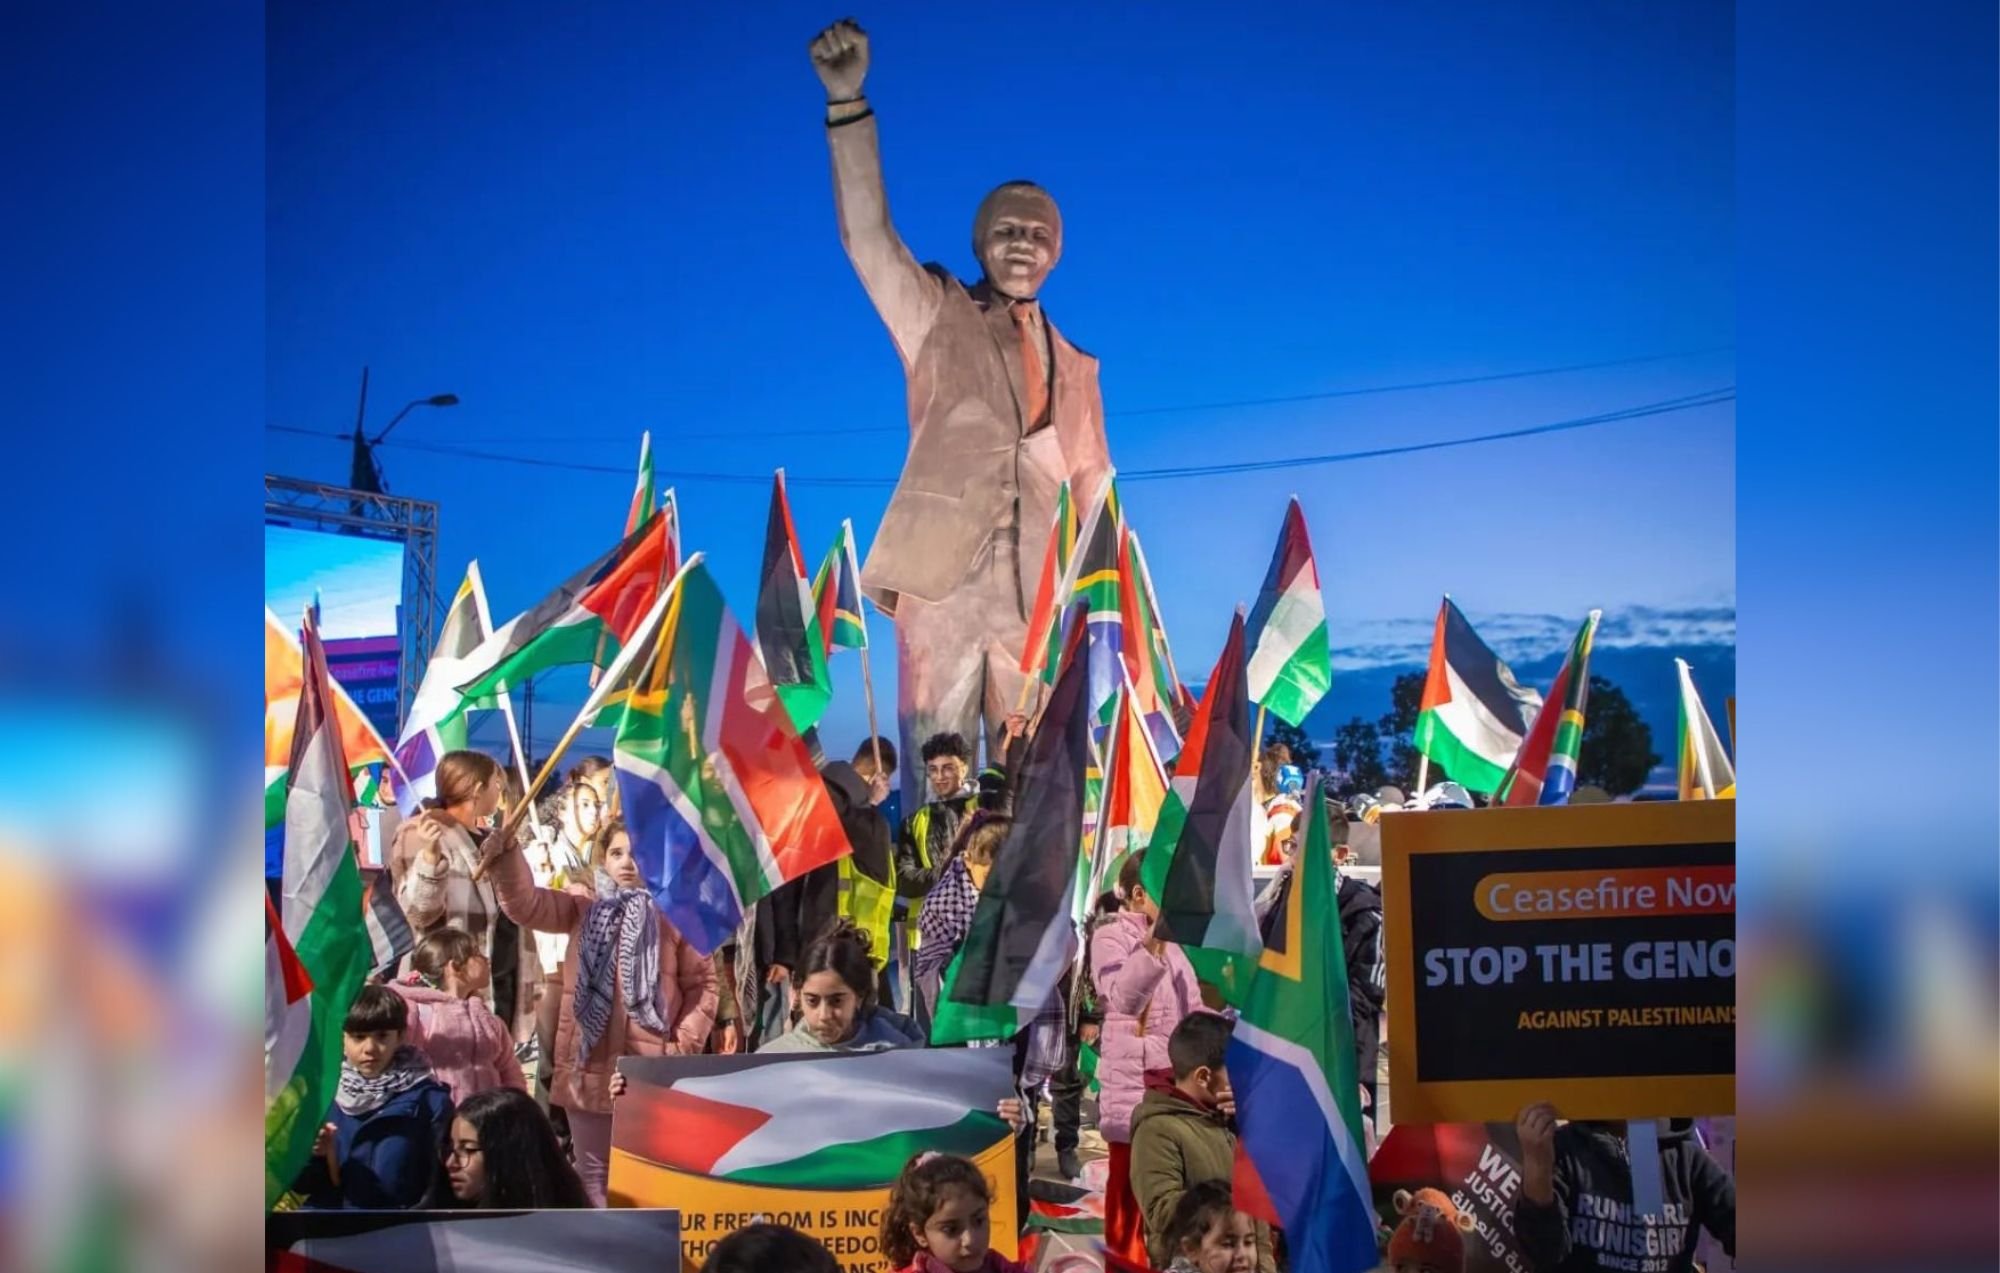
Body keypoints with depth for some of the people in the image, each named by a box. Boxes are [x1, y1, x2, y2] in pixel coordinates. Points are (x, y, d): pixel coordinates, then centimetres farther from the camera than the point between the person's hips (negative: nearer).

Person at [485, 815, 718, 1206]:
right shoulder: (583, 910, 9)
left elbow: (702, 983, 2)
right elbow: (524, 902, -4)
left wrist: (684, 1046, -5)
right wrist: (506, 852, -21)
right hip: (589, 1067, 3)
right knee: (593, 1174, 12)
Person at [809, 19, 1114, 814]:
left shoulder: (1073, 366, 22)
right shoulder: (935, 316, 10)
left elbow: (1092, 489, 23)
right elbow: (867, 234, -5)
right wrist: (847, 103, -18)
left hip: (1035, 597, 4)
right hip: (942, 577, -3)